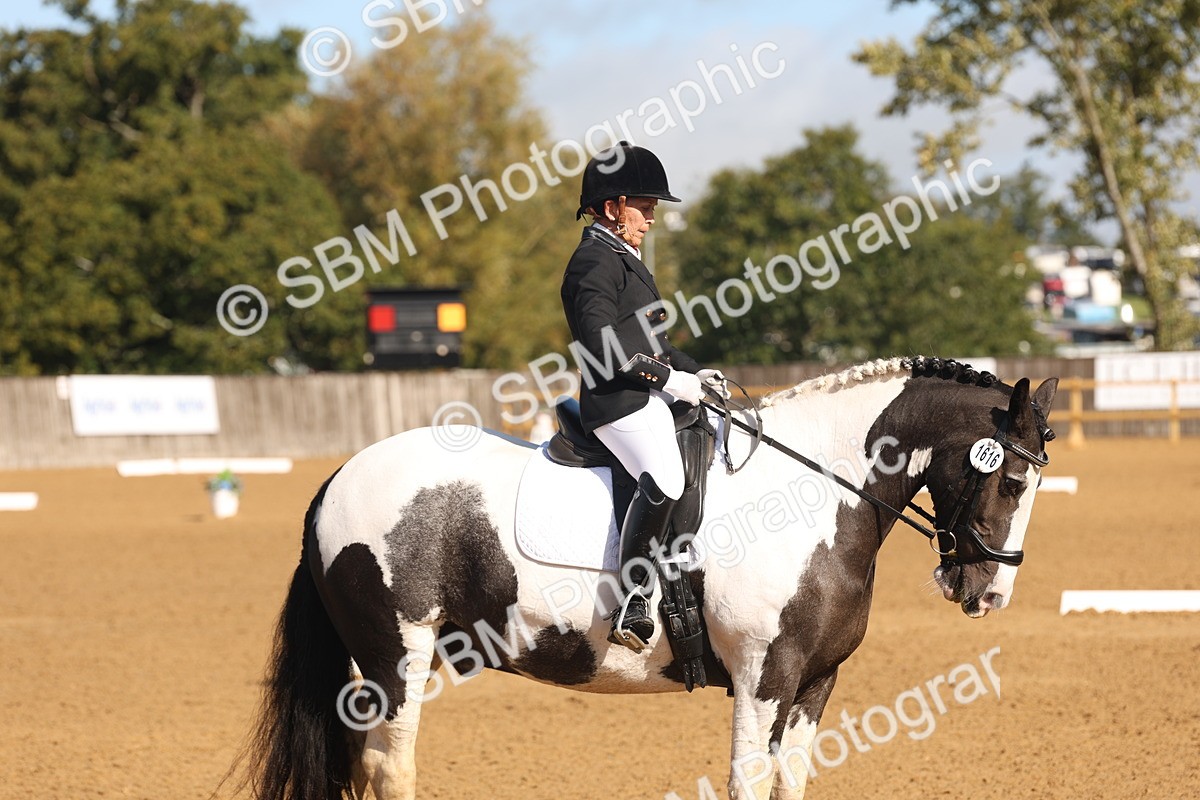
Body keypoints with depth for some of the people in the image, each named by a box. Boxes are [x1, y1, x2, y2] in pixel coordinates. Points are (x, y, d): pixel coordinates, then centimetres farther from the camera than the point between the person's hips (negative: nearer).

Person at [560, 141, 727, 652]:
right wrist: (670, 378, -18)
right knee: (664, 480, -33)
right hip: (618, 403, -11)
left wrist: (695, 373, 15)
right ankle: (632, 606, -34)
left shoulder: (623, 259, 22)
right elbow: (603, 345, -21)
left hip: (650, 398, 11)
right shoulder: (596, 262, -10)